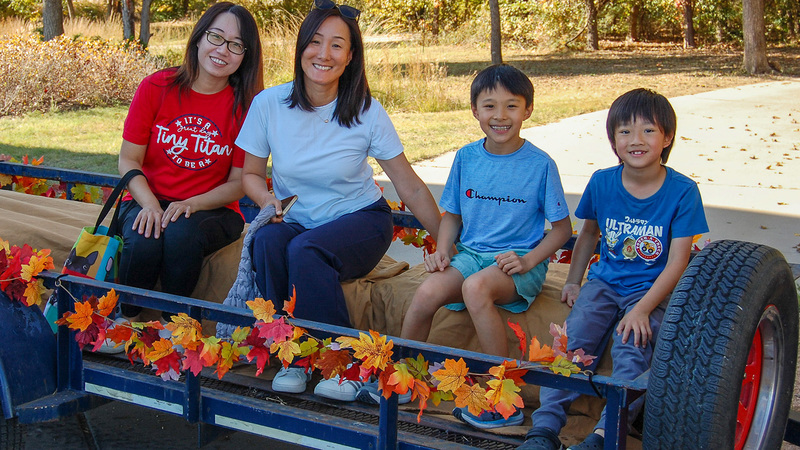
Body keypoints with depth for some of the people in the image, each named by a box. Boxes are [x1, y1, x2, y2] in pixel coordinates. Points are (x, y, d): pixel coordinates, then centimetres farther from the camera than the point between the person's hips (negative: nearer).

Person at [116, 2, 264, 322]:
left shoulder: (247, 105, -5)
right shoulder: (156, 88, -2)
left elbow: (238, 184, -2)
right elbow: (128, 159, 0)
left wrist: (192, 204, -19)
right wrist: (149, 204, -18)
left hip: (211, 210, -1)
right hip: (148, 202, 1)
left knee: (182, 233, -34)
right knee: (144, 240, -32)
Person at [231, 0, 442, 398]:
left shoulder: (367, 113, -11)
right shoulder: (269, 104, -6)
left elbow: (411, 188, -4)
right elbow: (250, 174, 7)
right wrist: (268, 199, -16)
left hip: (360, 220, -2)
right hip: (294, 222, 2)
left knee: (306, 250, -33)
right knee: (266, 241, -32)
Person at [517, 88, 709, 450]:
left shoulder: (682, 191, -9)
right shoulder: (602, 182, 2)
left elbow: (677, 263, -10)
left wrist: (642, 310, -21)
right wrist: (573, 281, 13)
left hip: (652, 290, -3)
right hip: (604, 282, 3)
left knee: (631, 347, -30)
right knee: (573, 342, -21)